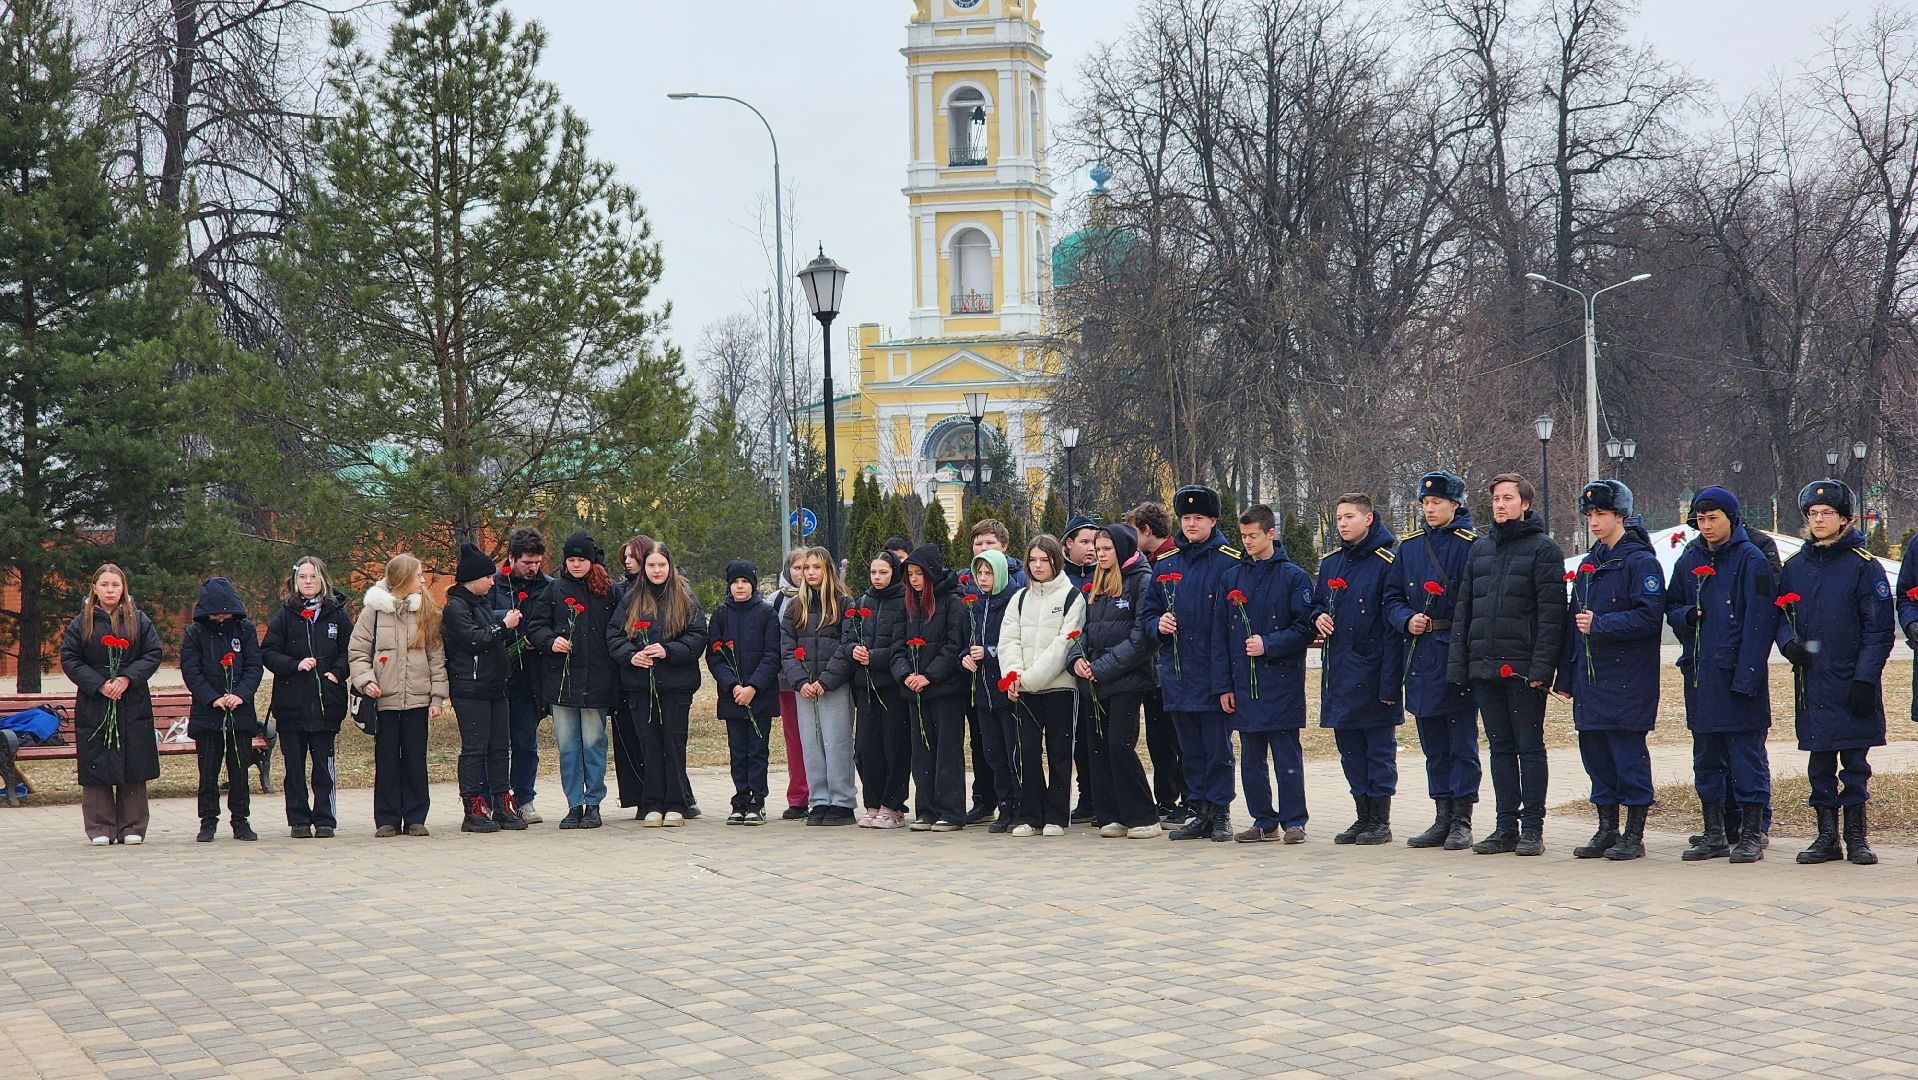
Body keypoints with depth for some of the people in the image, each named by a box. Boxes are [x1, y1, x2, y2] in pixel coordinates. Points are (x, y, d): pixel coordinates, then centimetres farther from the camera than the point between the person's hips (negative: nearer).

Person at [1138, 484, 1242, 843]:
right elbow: (1147, 611, 20)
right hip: (1177, 675, 5)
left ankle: (1220, 813, 9)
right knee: (1189, 749, 11)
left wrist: (1228, 677, -14)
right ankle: (1201, 813, 18)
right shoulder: (1165, 563, 11)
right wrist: (1158, 623, -4)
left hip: (1214, 674, -5)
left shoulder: (1229, 561, -4)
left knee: (1218, 748, 0)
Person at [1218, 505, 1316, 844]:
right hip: (1244, 685, 5)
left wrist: (1268, 645, -16)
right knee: (1250, 759, 8)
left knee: (1287, 756, -1)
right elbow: (1222, 635, 12)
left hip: (1281, 682, -5)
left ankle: (1293, 821, 6)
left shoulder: (1293, 576, -2)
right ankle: (1264, 821, 16)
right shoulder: (1232, 578, 11)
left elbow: (1306, 628, -5)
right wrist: (1225, 685, 7)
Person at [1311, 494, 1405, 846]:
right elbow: (1317, 604, 25)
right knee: (1349, 748, 11)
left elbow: (1393, 626, -13)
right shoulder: (1329, 563, 10)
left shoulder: (1386, 562, -10)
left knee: (1379, 748, 2)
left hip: (1373, 672, -7)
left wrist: (1389, 682, -17)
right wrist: (1319, 617, -1)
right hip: (1338, 671, 7)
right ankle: (1363, 816, 20)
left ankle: (1381, 821, 8)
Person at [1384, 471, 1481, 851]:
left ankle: (1462, 821, 6)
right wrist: (1407, 620, -5)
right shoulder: (1409, 547, 11)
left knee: (1462, 741, 0)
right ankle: (1442, 819, 19)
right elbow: (1392, 598, 14)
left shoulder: (1470, 545, -5)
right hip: (1420, 655, 6)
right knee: (1432, 744, 11)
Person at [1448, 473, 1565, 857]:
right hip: (1484, 667, 6)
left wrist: (1541, 666, -16)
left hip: (1523, 668, -6)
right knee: (1500, 748, 10)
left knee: (1529, 747, 0)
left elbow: (1551, 612, -9)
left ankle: (1532, 828, 5)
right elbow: (1463, 608, 14)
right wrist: (1457, 664, 7)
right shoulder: (1479, 548, 15)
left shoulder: (1543, 549, -3)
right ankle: (1506, 827, 14)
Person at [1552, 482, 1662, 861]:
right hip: (1590, 675, 8)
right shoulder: (1589, 563, 16)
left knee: (1628, 752, -3)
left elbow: (1650, 616, -18)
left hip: (1627, 677, -8)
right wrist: (1566, 676, 15)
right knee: (1594, 750, 9)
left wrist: (1599, 624, -19)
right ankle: (1607, 830, 18)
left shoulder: (1640, 561, -8)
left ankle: (1634, 835, 5)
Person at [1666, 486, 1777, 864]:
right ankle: (1714, 834, 18)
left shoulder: (1752, 560, -6)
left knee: (1746, 754, -2)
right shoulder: (1689, 560, 11)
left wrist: (1746, 674, -17)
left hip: (1738, 673, -6)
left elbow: (1759, 621, -10)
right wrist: (1688, 615, -6)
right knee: (1706, 757, 10)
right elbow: (1671, 607, 18)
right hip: (1699, 673, 6)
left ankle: (1751, 836, 4)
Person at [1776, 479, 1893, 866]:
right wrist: (1789, 643, -6)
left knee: (1855, 763, 1)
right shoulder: (1796, 567, 10)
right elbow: (1781, 615, 16)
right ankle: (1827, 837, 14)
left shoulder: (1864, 566, -3)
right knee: (1820, 764, 7)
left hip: (1852, 683, -4)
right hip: (1811, 683, 4)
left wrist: (1865, 679, -12)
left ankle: (1857, 837, 11)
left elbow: (1879, 630, -5)